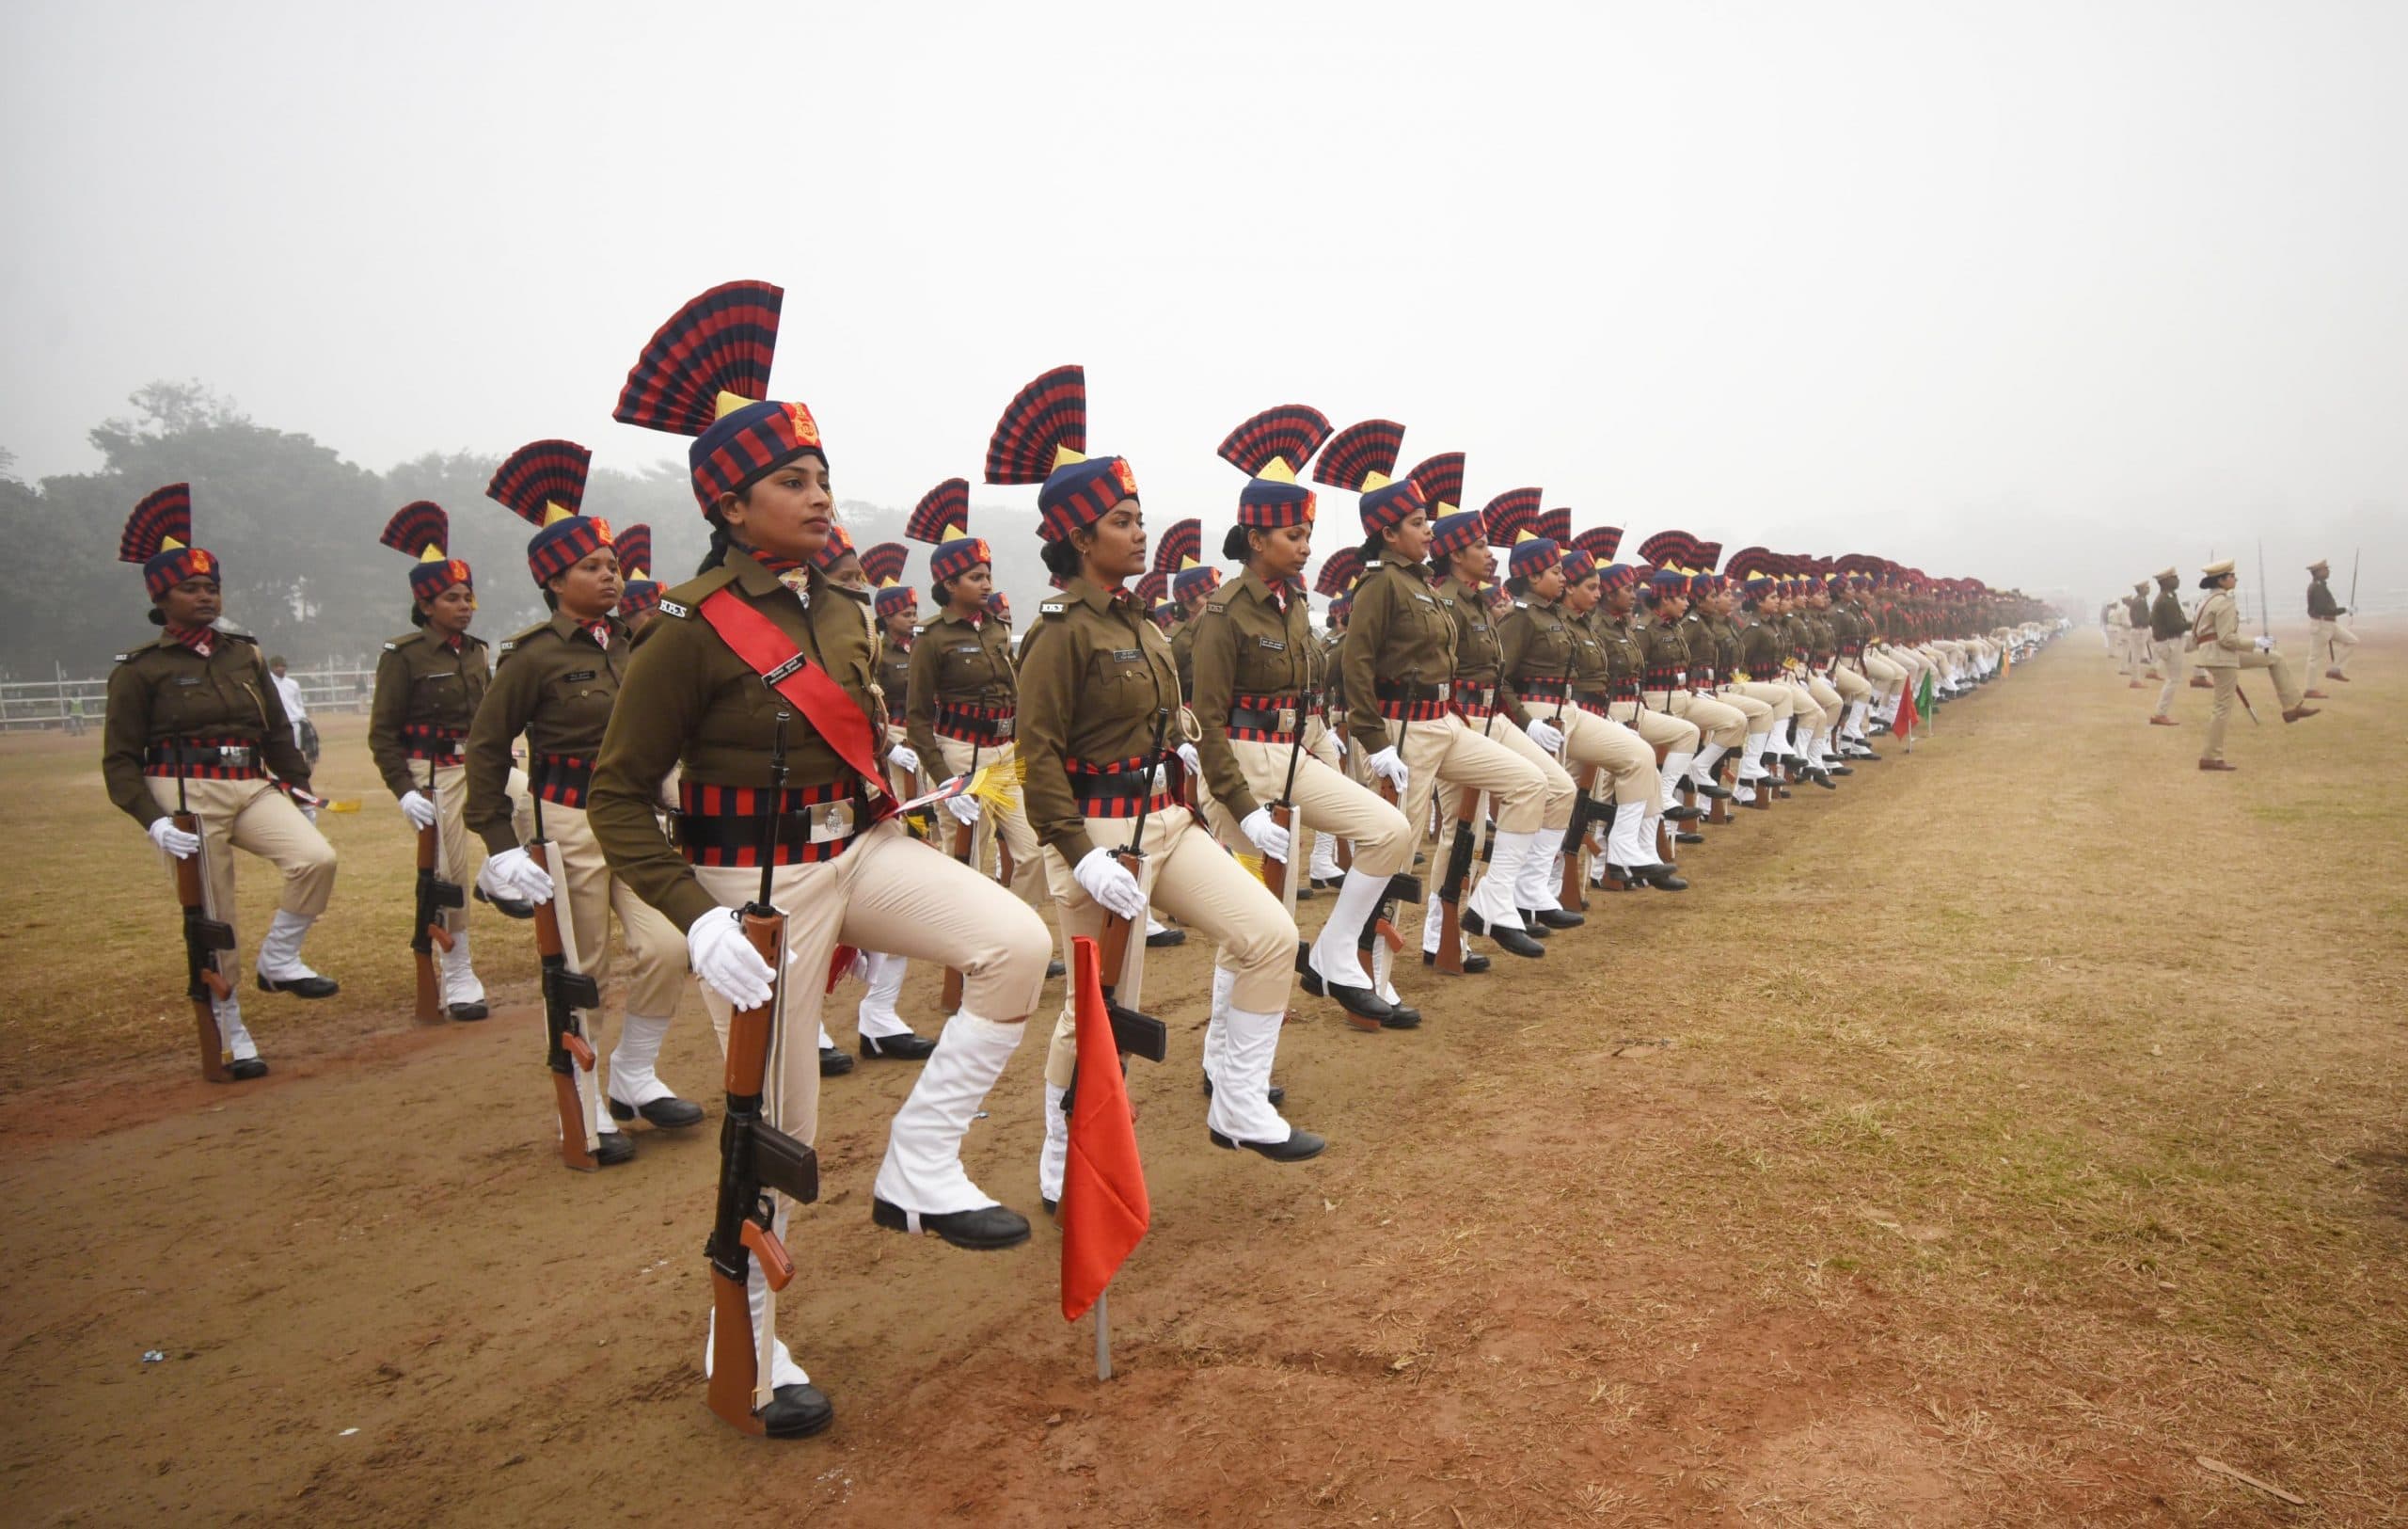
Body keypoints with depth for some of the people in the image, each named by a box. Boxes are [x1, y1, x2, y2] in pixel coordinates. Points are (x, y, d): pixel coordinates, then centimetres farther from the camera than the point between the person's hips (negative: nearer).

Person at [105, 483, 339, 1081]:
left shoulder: (243, 653, 11)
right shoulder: (140, 669, -3)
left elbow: (276, 729, 19)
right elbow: (120, 760, -3)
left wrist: (299, 783, 8)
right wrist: (153, 821, -16)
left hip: (252, 789, 4)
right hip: (186, 796, -4)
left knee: (317, 859, -23)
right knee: (212, 923, 2)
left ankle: (278, 960, 0)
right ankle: (232, 1038, 17)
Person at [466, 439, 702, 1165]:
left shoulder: (636, 639, 6)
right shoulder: (534, 655, -10)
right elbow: (486, 745, -7)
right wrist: (498, 841, -12)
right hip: (569, 822, -5)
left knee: (666, 946, -5)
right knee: (581, 968, 4)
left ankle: (633, 1076, 17)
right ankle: (585, 1108, 20)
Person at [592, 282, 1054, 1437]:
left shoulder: (834, 606, 6)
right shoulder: (694, 628, -16)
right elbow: (619, 793, -14)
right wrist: (694, 919, -24)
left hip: (861, 851, 7)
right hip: (762, 885, -6)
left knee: (1018, 944, -14)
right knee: (778, 1129, 4)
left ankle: (918, 1168, 0)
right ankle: (748, 1344, 26)